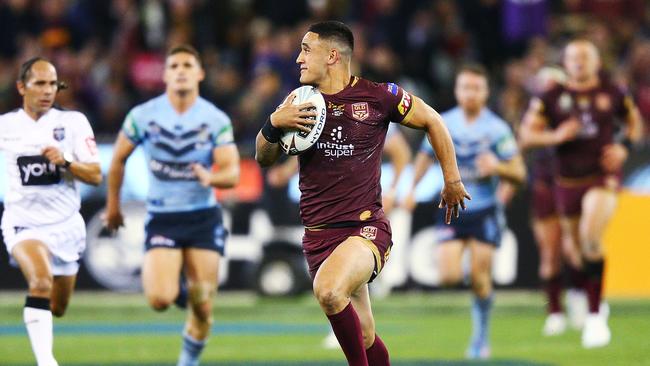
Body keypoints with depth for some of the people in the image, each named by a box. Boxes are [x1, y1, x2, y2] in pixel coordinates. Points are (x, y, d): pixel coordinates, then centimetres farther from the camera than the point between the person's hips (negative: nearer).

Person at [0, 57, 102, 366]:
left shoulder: (73, 122, -3)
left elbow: (96, 176, -7)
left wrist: (65, 162, -23)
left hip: (65, 224, 2)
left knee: (58, 308, 15)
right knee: (41, 281, -31)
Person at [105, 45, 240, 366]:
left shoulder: (217, 120, -5)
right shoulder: (143, 116, -5)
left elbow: (232, 173, -12)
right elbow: (118, 159, 9)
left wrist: (211, 177, -34)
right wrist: (113, 204, 15)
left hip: (204, 218, 1)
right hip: (162, 218, -1)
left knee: (203, 307, -2)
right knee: (159, 300, -18)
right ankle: (175, 286, 19)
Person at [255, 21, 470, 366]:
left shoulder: (377, 96, -3)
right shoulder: (299, 103, 8)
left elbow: (432, 121, 10)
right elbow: (264, 159, 12)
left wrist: (452, 181, 14)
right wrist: (273, 124, -9)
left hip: (366, 226, -5)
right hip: (318, 232, 5)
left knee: (329, 291, -33)